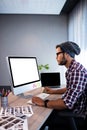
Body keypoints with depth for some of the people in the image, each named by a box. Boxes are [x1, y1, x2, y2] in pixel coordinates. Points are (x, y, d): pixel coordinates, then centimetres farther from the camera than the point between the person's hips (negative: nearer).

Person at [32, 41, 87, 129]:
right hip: (71, 108, 9)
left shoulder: (77, 71, -27)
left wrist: (43, 103, -22)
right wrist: (53, 91, 18)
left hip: (75, 114, -9)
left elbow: (67, 103, -32)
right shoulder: (72, 69, 8)